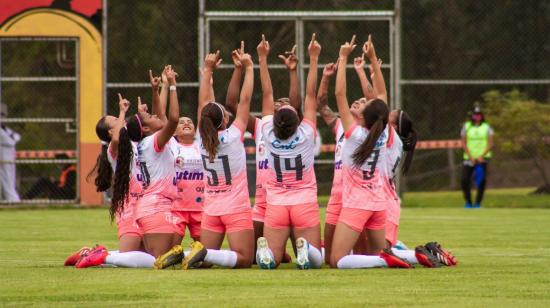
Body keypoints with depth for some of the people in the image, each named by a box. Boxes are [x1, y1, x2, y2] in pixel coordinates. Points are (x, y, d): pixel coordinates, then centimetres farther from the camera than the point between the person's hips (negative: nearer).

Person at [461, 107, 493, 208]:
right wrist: (470, 156, -9)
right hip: (469, 157, 1)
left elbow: (490, 144, -1)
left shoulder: (487, 127, 4)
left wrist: (481, 156, -13)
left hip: (483, 158, -1)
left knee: (482, 181, -11)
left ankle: (478, 203, -1)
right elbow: (463, 143, 3)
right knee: (465, 180, -10)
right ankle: (468, 202, 4)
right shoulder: (466, 127, 7)